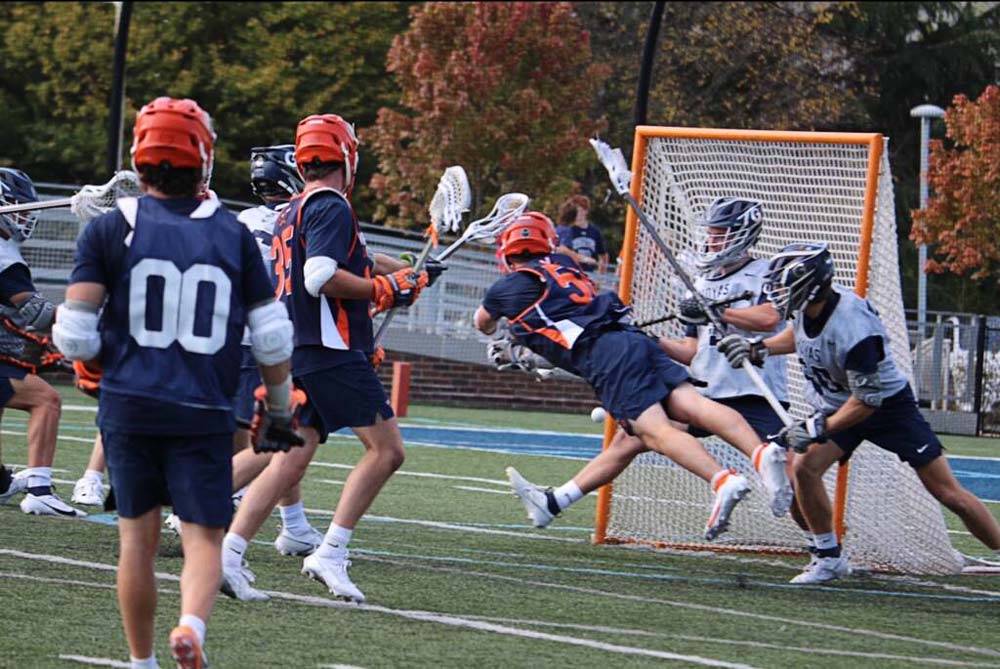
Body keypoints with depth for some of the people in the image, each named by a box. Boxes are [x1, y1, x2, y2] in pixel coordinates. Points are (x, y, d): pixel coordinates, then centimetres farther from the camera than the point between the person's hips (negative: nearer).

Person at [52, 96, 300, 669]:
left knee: (138, 536, 12)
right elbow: (272, 338, 4)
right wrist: (280, 413, 17)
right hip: (205, 410, 0)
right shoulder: (233, 235, 4)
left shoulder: (111, 229, -1)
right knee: (204, 537, 3)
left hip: (129, 404, 0)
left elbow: (74, 335, -5)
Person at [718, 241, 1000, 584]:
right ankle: (830, 558, 1)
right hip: (835, 403, 7)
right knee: (805, 469, -14)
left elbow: (868, 400, -29)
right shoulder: (806, 307, -13)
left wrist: (819, 428, -28)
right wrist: (758, 348, -1)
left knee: (948, 492, -7)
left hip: (889, 405, -7)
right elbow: (799, 334, 13)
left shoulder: (854, 330, -35)